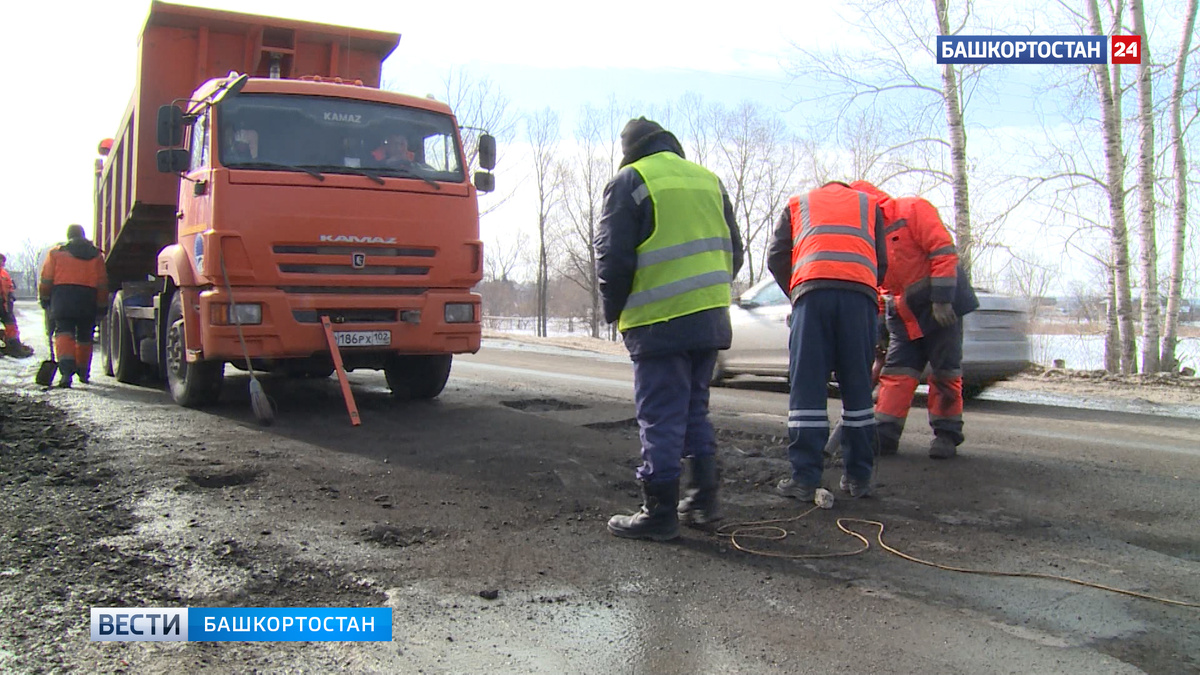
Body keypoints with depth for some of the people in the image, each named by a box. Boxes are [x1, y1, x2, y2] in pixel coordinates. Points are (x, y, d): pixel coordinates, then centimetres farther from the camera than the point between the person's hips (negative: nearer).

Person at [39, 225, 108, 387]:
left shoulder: (56, 252, 9)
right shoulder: (96, 255, 13)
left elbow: (46, 279, 6)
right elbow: (102, 284, 10)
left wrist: (44, 298, 18)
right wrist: (102, 306, 15)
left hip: (62, 296, -2)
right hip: (88, 299, 2)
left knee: (64, 332, -6)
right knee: (84, 337, 13)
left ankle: (67, 369, -28)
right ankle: (83, 372, 22)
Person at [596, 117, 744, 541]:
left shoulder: (629, 181, -2)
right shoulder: (708, 179, 16)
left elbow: (612, 257, -8)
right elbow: (733, 251, 17)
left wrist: (614, 311, 6)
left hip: (660, 323, -6)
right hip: (711, 319, 6)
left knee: (660, 419, -1)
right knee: (695, 412, 18)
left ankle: (660, 513, 4)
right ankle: (703, 499, 21)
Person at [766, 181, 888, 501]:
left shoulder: (798, 204, 29)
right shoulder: (870, 205, 31)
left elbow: (776, 259, 17)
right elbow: (881, 263, 22)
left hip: (811, 289, -1)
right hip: (860, 293, 1)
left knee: (807, 387, -2)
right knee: (857, 387, 8)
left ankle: (804, 478, -4)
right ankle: (858, 477, 12)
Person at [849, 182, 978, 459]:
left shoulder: (913, 209, -10)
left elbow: (944, 251, -18)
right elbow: (878, 282, 18)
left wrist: (941, 301, -22)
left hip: (940, 306, -7)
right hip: (904, 314, 7)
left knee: (945, 372, 1)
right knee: (896, 372, -1)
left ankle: (947, 434, 10)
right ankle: (885, 434, -1)